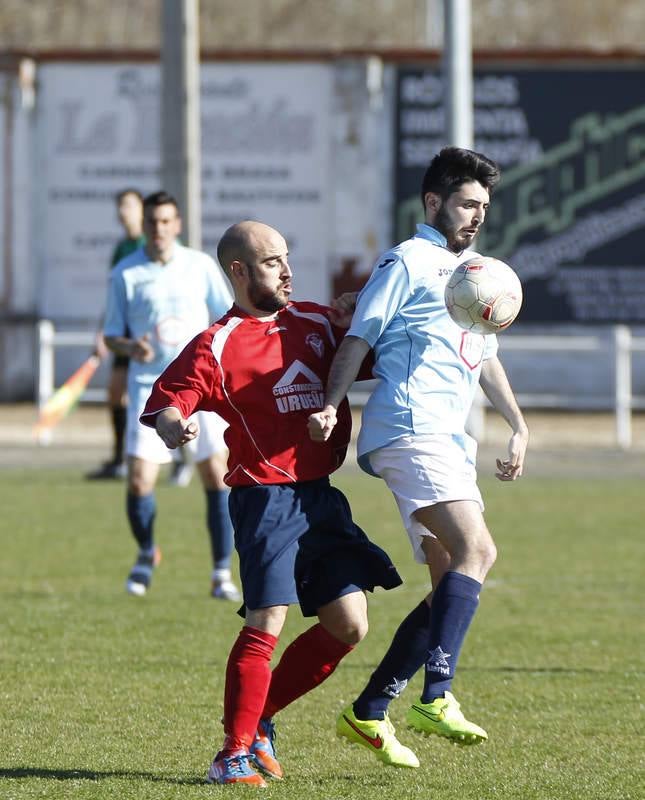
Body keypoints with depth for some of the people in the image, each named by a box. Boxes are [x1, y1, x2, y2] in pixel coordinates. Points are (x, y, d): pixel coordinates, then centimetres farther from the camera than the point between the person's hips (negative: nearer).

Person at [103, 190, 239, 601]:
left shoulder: (201, 266, 4)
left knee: (216, 475, -6)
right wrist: (130, 347, -16)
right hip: (150, 384, -1)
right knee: (139, 480, -8)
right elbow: (112, 334, 5)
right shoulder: (126, 273, 1)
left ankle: (222, 573, 4)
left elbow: (228, 318, 11)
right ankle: (147, 554, 21)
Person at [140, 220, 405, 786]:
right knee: (267, 621, -16)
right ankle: (235, 752, -6)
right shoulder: (217, 346, -6)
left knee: (348, 626, 4)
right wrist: (174, 425, -37)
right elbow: (166, 401, -15)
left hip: (320, 495, 7)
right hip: (266, 499, -7)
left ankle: (258, 717, 19)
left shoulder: (317, 324, 13)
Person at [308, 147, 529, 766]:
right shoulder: (407, 262, -1)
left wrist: (518, 425, 31)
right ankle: (436, 698, -32)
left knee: (450, 588, 5)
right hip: (409, 429, -10)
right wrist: (330, 405, -19)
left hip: (449, 438, 10)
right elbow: (358, 339, -7)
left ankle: (368, 712, 10)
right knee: (476, 551, -25)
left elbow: (485, 358, 35)